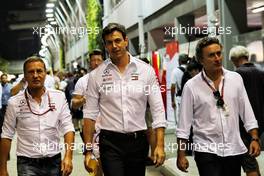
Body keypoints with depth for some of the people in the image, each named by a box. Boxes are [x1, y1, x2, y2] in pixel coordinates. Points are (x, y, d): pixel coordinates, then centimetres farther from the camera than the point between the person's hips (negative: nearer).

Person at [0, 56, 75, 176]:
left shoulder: (59, 97, -1)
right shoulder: (14, 102, -4)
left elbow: (67, 128, -2)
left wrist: (68, 157, -14)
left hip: (54, 162, 2)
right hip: (27, 164, -1)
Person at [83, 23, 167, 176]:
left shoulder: (146, 70, 0)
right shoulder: (97, 75, 0)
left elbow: (158, 109, -1)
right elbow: (90, 114, 2)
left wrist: (160, 145, -9)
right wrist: (88, 151, -2)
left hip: (138, 141, 1)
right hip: (110, 142, -1)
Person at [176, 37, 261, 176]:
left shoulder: (235, 79, 1)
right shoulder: (191, 86, -7)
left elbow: (246, 111, 7)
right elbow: (184, 123, -3)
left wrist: (254, 138, 0)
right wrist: (181, 155, -3)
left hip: (234, 149, 3)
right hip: (206, 150, -3)